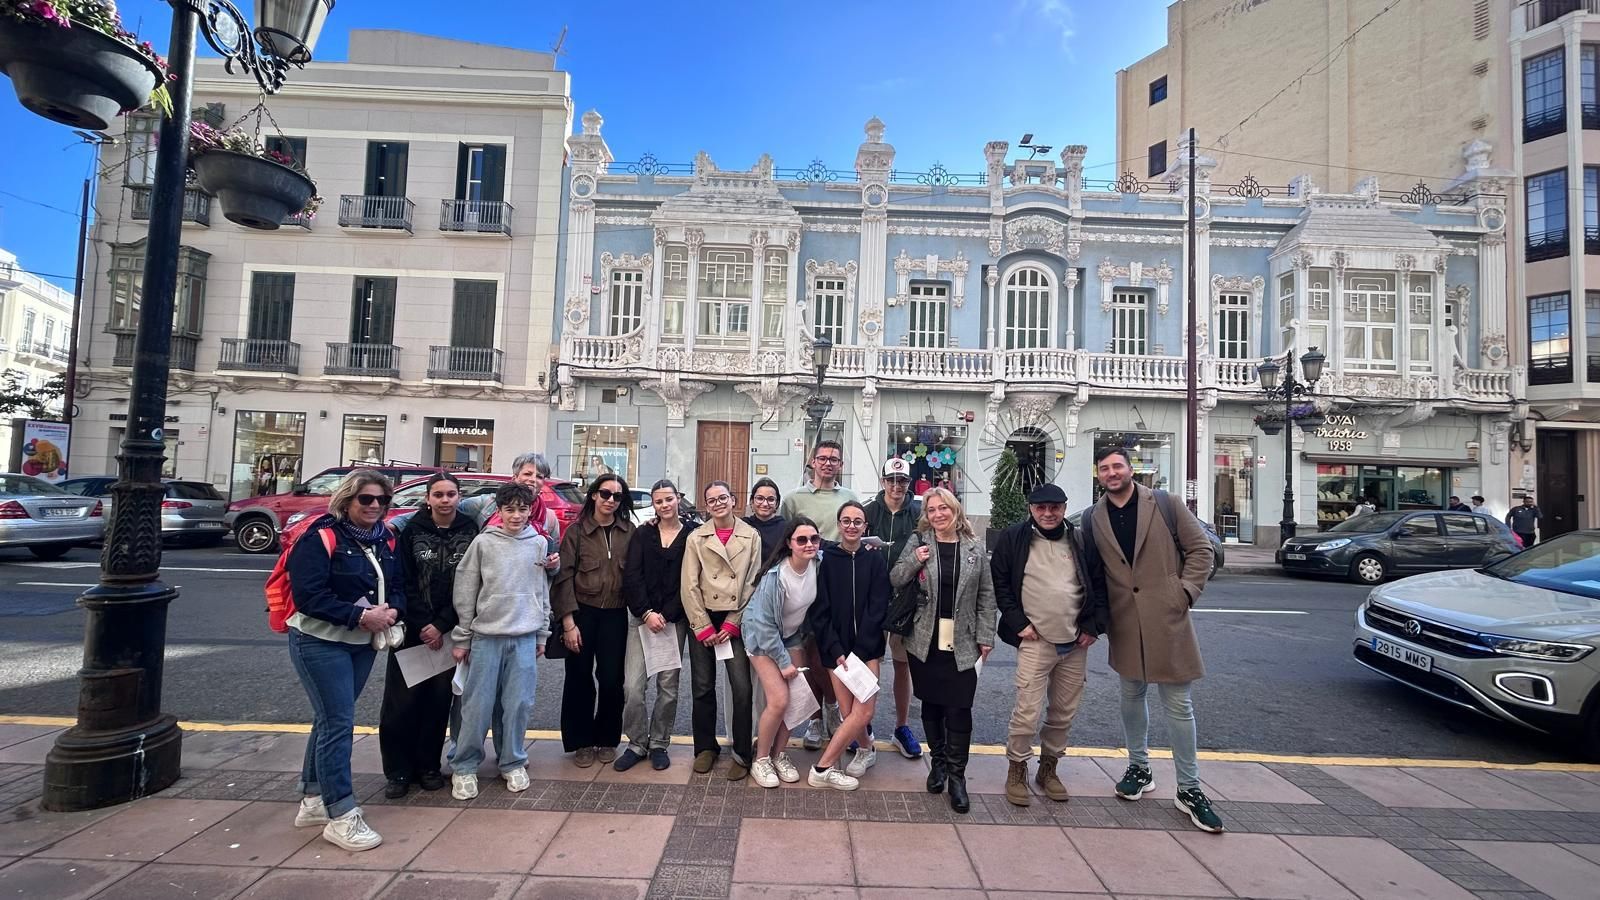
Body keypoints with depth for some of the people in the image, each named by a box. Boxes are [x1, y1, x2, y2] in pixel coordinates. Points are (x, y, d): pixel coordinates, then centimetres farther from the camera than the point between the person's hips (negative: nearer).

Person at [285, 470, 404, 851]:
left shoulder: (383, 541, 6)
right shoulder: (321, 538, -15)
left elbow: (397, 586, 9)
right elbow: (309, 596, -22)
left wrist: (392, 610, -12)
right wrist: (361, 615, -24)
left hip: (363, 644, 7)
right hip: (320, 643, -7)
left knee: (330, 719, 17)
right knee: (339, 723, -6)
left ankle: (313, 799, 31)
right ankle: (341, 817, 4)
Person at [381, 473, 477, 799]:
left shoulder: (469, 533, -4)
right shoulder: (412, 531, -3)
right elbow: (403, 582, -4)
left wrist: (441, 625, -11)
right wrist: (422, 625, -10)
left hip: (449, 631, 0)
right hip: (412, 630, 0)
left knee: (439, 699, 7)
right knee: (402, 701, 2)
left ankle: (428, 766, 23)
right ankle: (398, 771, 18)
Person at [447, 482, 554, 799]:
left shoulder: (540, 544, 4)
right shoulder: (483, 543, -2)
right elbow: (465, 592, 0)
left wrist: (542, 634, 9)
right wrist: (462, 638, 0)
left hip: (525, 637, 1)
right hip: (486, 636, -1)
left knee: (518, 704, 7)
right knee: (477, 705, 5)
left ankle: (513, 763, 22)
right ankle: (464, 766, 21)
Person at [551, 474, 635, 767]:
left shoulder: (630, 532, 1)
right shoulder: (577, 530, -2)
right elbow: (564, 577, -5)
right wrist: (568, 623, -9)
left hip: (615, 615, 1)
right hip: (581, 612, -1)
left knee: (612, 679, 4)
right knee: (580, 678, 9)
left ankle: (607, 739, 26)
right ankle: (581, 742, 27)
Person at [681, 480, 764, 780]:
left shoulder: (751, 536, 2)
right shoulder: (696, 538, 5)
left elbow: (753, 583, 0)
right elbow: (689, 586, 1)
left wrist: (732, 623, -5)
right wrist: (703, 627, -6)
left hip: (736, 621, -1)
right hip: (702, 620, 1)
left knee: (742, 688, -6)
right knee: (702, 687, 8)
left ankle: (742, 754, 9)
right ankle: (706, 748, 26)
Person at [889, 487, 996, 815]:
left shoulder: (974, 546, 2)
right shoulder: (918, 542, 0)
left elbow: (986, 595, 5)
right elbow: (894, 580, 1)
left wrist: (985, 636, 1)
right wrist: (914, 561, -16)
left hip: (961, 643, 0)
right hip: (925, 641, 1)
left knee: (959, 709, -1)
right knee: (931, 705, 12)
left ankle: (957, 774, 15)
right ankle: (938, 762, 31)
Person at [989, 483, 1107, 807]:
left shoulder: (1081, 540, 4)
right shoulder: (1013, 539, -5)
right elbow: (999, 583, -2)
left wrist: (1094, 625, 3)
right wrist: (1018, 622, -8)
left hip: (1076, 643, 4)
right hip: (1036, 640, -3)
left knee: (1064, 713, 14)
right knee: (1027, 711, -5)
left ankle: (1048, 768, 33)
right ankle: (1017, 771, 16)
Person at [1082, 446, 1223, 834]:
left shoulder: (1165, 505, -3)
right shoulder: (1092, 518, 4)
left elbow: (1201, 548, 0)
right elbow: (1093, 572, 8)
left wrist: (1185, 592, -8)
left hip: (1168, 620, -2)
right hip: (1125, 624, 3)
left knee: (1179, 704, 3)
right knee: (1132, 696, 16)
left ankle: (1189, 789, 18)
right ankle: (1139, 768, 34)